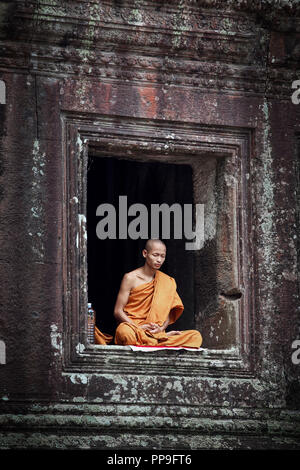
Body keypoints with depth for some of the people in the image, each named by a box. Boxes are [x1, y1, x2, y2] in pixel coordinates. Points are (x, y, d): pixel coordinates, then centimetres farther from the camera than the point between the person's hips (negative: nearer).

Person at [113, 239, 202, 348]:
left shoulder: (167, 282, 12)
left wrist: (161, 328, -12)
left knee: (196, 336, -18)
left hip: (156, 334, 4)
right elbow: (118, 311, -1)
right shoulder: (131, 278, 1)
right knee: (124, 332, -42)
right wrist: (138, 327, -16)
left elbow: (170, 312, 11)